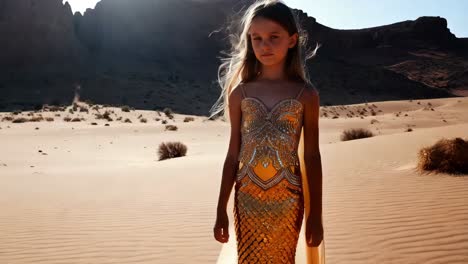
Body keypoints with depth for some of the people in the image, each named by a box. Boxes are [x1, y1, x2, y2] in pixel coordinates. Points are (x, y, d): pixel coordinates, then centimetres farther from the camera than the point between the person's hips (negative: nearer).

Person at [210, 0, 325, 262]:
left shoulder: (306, 94, -4)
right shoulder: (240, 92, -1)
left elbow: (311, 157, -1)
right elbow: (234, 154, 3)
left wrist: (316, 215, 1)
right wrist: (221, 210, 5)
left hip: (287, 201, -1)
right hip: (247, 200, 1)